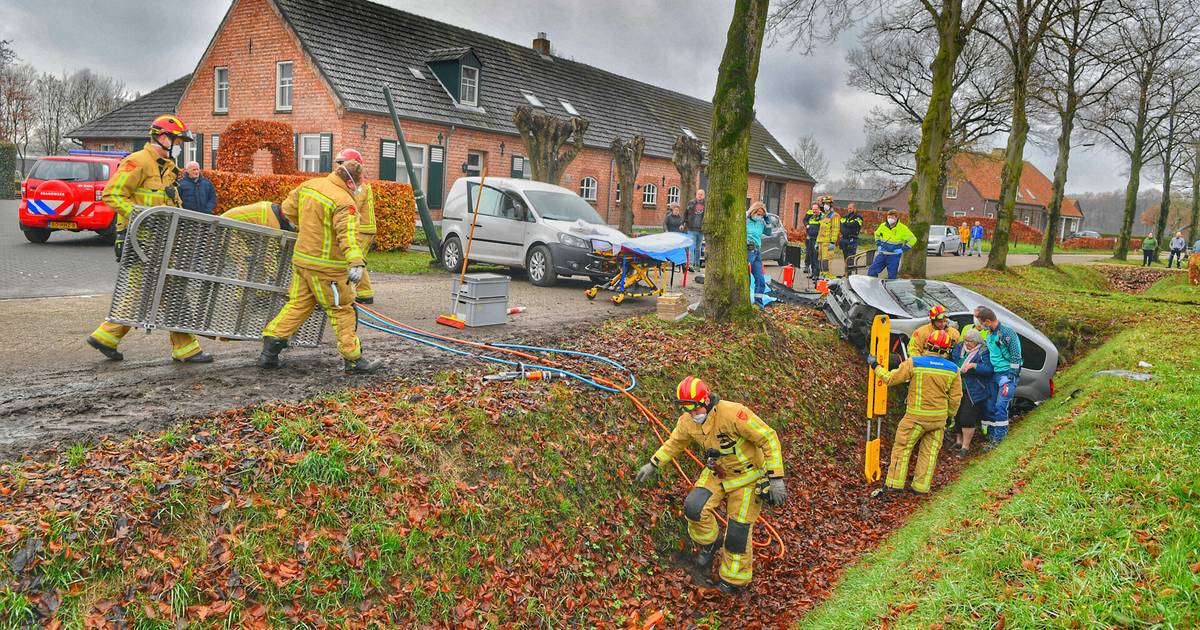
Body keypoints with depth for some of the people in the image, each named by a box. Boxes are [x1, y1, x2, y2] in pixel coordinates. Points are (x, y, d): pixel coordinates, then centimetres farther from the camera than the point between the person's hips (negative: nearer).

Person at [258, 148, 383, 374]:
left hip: (301, 259, 7)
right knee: (342, 311, 3)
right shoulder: (343, 202, -18)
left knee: (297, 305, 16)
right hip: (327, 267, -7)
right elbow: (348, 234, -32)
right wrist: (356, 263, -42)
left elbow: (288, 208, 20)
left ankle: (269, 350, 15)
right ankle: (353, 360, 9)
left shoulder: (309, 184, 7)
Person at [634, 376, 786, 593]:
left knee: (738, 531, -2)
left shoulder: (732, 413, -34)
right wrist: (653, 465, 11)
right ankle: (709, 543, 18)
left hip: (747, 476, -5)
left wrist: (775, 479, -29)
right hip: (717, 473, 5)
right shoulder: (687, 421, -12)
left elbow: (768, 438, -29)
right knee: (694, 507, -14)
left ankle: (734, 581, 21)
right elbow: (674, 443, 11)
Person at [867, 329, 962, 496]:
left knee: (902, 448, 5)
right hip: (939, 418, 3)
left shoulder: (914, 363, -13)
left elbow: (890, 378, -8)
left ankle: (893, 484, 4)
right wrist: (949, 415, 20)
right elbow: (955, 398, 5)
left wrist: (875, 366, 6)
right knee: (929, 451, 13)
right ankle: (921, 486, 17)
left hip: (916, 416, -3)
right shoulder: (953, 369, -2)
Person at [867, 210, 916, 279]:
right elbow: (877, 234, 22)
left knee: (892, 276, 2)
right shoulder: (883, 226, 0)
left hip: (894, 256, -4)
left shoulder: (903, 228, -10)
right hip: (882, 254, 4)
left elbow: (912, 239, -3)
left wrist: (903, 249, -10)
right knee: (872, 272, -1)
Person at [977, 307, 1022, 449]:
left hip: (1007, 374, -8)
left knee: (1000, 406, -12)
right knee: (990, 406, 7)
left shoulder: (1007, 332, -15)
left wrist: (1010, 378, -17)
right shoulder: (990, 334, 12)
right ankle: (991, 435, 16)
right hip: (994, 374, 8)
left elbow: (1015, 357, -15)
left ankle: (998, 438, -8)